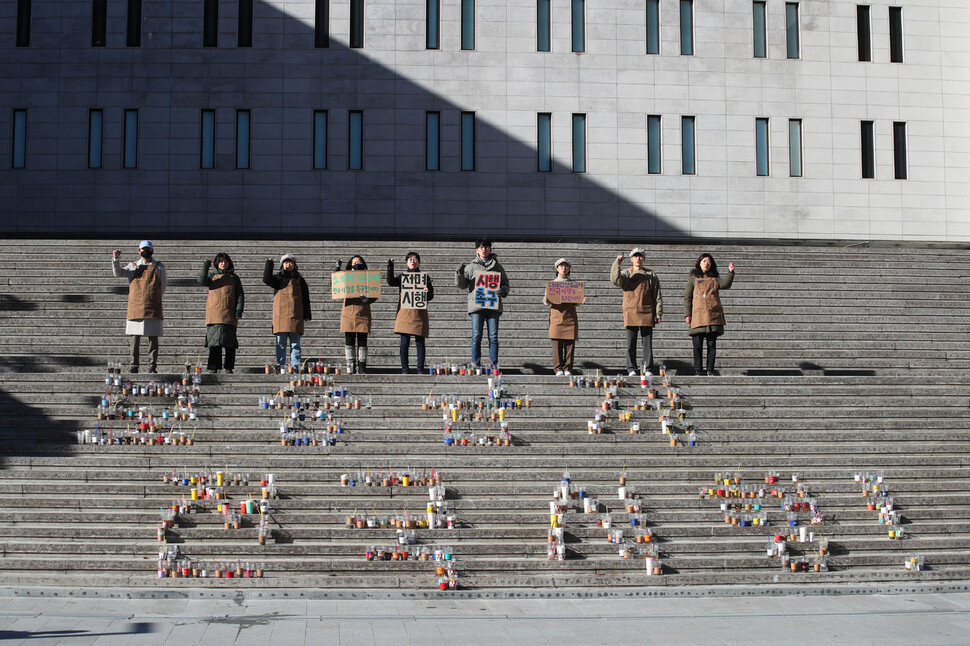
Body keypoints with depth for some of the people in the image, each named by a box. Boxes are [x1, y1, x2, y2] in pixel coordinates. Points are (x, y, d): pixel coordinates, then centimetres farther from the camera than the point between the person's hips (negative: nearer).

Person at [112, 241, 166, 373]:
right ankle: (133, 366, 3)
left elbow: (162, 289, 12)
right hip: (135, 308, 1)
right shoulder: (133, 266, 15)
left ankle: (152, 366, 3)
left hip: (153, 308, -1)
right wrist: (116, 259, -11)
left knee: (153, 339, -1)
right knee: (134, 338, -1)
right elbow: (118, 273, 2)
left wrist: (153, 300, 5)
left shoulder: (159, 267, 12)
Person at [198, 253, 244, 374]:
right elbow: (202, 282, -5)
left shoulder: (234, 278, 15)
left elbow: (240, 296, 10)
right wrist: (205, 268, -15)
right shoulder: (212, 275, 16)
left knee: (229, 341, -4)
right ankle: (214, 367, -1)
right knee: (214, 340, -5)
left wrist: (239, 312, -1)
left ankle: (229, 367, 0)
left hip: (229, 314, 0)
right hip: (214, 313, 0)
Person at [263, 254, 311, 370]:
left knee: (295, 344, 0)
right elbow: (267, 279, -9)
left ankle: (295, 366, 0)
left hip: (296, 316, 0)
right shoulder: (278, 278, 12)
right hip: (280, 315, 0)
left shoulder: (299, 280, 14)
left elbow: (305, 299, 14)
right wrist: (269, 263, -8)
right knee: (281, 343, -1)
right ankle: (280, 366, 1)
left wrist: (306, 316, 8)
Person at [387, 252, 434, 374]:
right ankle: (404, 369, 3)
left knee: (420, 342, 0)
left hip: (420, 312, 0)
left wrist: (427, 292, -17)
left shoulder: (424, 277, 10)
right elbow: (391, 282, -6)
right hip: (405, 312, 0)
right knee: (404, 342, -2)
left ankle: (420, 369, 4)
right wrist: (390, 267, -13)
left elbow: (431, 296, 6)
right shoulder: (402, 277, 12)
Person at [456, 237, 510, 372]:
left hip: (493, 306, 1)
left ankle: (494, 366, 3)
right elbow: (462, 285, 11)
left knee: (493, 337, -1)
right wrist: (459, 274, -7)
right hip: (476, 305, -1)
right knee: (476, 337, -2)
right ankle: (476, 365, 2)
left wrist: (504, 291, -5)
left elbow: (505, 283, 17)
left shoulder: (498, 267, 15)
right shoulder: (471, 267, 12)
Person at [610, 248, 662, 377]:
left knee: (648, 343, 0)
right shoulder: (626, 274, 11)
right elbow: (615, 279, -11)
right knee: (631, 344, 0)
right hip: (631, 313, 0)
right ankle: (631, 370, 5)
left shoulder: (651, 276, 12)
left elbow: (657, 296, 10)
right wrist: (617, 263, -20)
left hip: (647, 314, 0)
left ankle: (648, 369, 5)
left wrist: (658, 314, 3)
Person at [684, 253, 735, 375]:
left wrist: (730, 272, -15)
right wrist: (687, 314, -2)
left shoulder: (714, 278, 16)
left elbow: (724, 285, -2)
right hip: (698, 314, -2)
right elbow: (687, 297, 6)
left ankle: (710, 370, 7)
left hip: (713, 314, 3)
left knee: (712, 344, 2)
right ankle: (698, 369, 3)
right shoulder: (693, 278, 8)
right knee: (697, 344, -4)